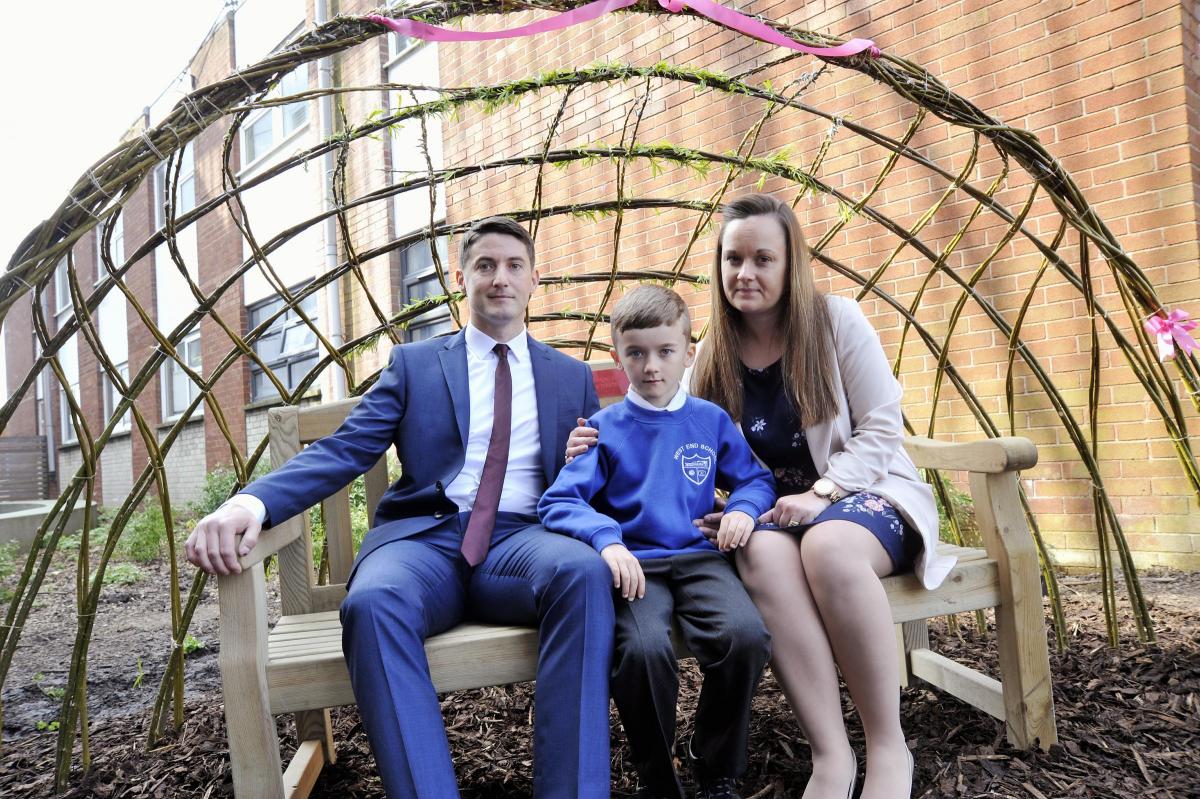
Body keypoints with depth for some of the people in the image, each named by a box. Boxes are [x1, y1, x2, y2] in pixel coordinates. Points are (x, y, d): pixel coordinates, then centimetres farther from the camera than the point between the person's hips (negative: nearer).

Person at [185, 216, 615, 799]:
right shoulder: (414, 363, 17)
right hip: (424, 537, 0)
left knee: (584, 571, -36)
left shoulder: (572, 378, 20)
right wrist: (253, 500, -15)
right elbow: (343, 450, 5)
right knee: (371, 604, -36)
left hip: (523, 539, 1)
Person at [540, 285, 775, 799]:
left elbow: (756, 479, 21)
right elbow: (558, 502, -4)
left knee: (747, 636, -28)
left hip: (697, 556, 2)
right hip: (633, 563, -2)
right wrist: (607, 541, -22)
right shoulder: (605, 427, 5)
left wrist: (744, 509, -3)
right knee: (643, 650, -32)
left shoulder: (711, 420, 13)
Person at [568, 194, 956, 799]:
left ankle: (889, 750, -22)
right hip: (772, 510, 2)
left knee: (829, 545, -37)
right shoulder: (713, 357, 5)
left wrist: (822, 494, -19)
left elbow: (881, 429, -4)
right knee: (763, 553, -35)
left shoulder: (837, 320, -2)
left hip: (864, 493, -2)